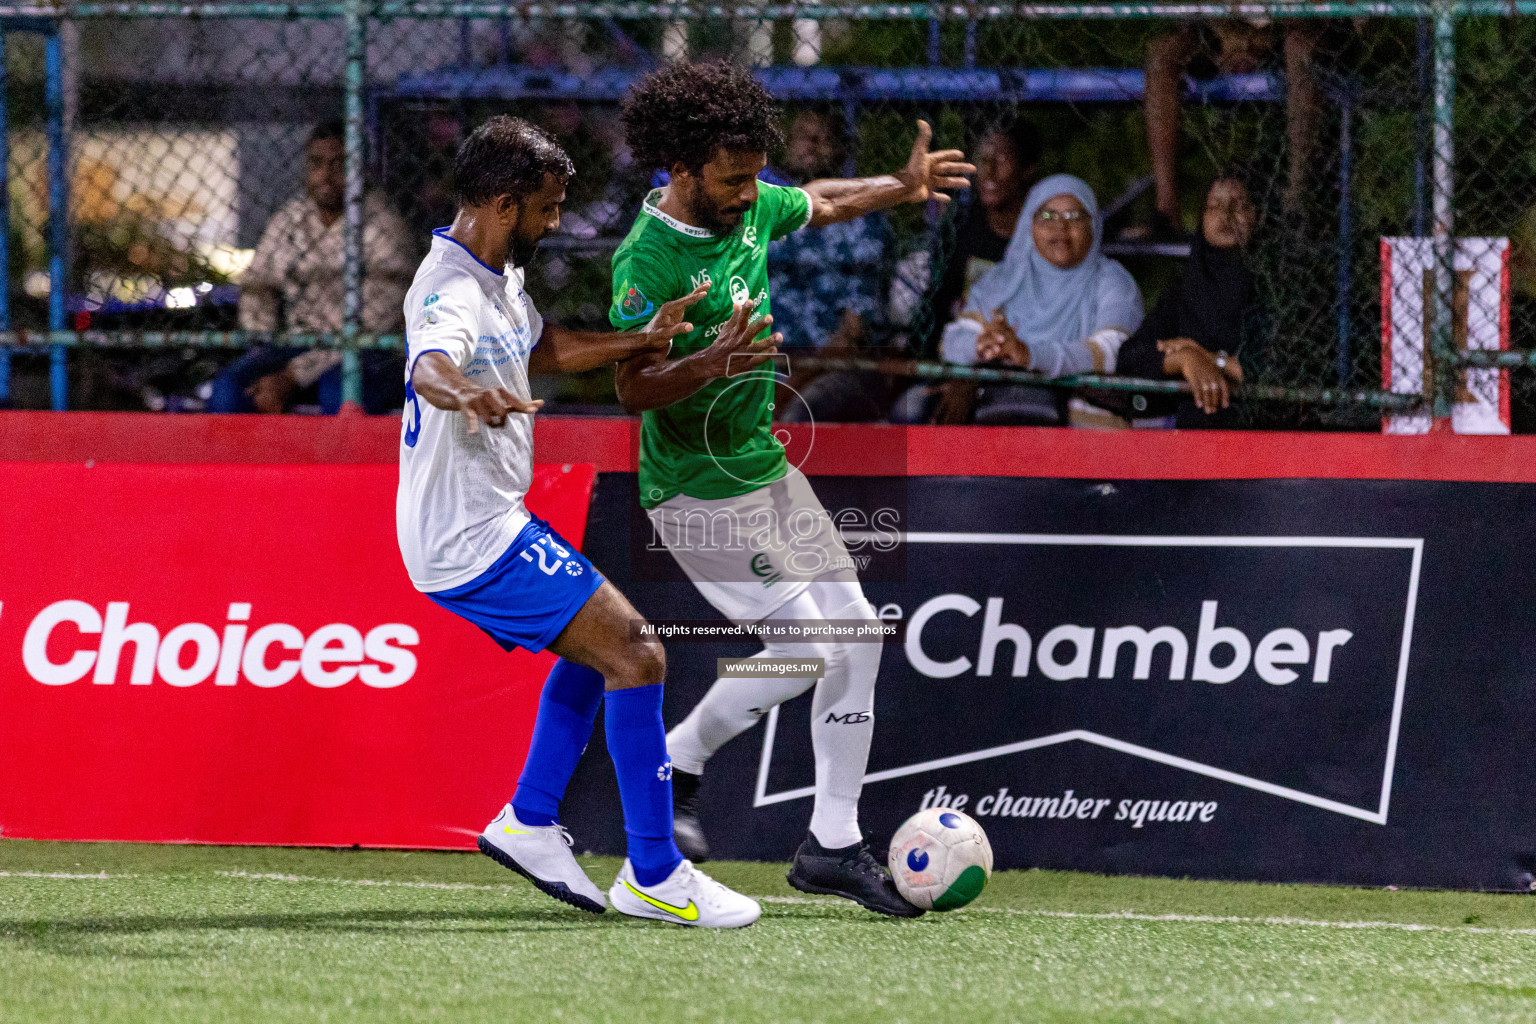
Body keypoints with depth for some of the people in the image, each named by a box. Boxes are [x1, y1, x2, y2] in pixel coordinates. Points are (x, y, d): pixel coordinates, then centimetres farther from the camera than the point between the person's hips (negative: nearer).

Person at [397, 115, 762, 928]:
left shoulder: (498, 277, 11)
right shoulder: (453, 293, -22)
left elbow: (543, 349, 28)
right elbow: (430, 367, -43)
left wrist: (641, 342, 13)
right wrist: (465, 392, -67)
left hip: (488, 525, 11)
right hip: (474, 541, -11)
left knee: (595, 644, 27)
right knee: (635, 659, -13)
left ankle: (529, 822, 23)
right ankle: (653, 876, -10)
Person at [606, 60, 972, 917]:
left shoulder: (749, 209, 1)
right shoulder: (647, 259, -23)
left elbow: (820, 203, 24)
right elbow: (635, 389, -25)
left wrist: (903, 188, 15)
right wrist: (710, 364, -40)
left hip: (764, 465, 9)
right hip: (699, 488, -9)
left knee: (856, 630, 4)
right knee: (809, 651, -13)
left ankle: (833, 845, 11)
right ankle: (674, 765, 9)